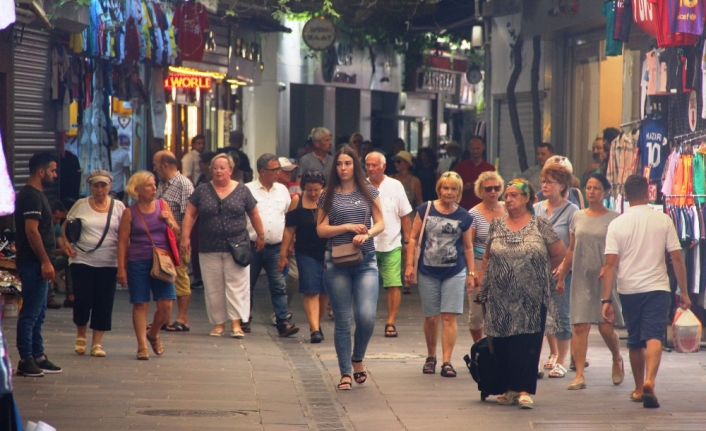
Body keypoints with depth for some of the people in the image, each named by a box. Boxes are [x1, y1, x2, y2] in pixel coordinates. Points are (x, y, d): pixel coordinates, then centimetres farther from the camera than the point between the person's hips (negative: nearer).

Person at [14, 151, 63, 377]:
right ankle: (26, 360, -6)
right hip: (33, 263, -10)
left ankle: (37, 356, 18)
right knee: (31, 312, -8)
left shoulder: (36, 195, 17)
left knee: (38, 312, 13)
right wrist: (45, 261, -21)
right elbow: (31, 231, -21)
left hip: (38, 264, 10)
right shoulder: (31, 196, -14)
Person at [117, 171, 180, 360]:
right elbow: (122, 242, 0)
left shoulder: (162, 206, 8)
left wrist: (168, 221, -5)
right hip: (138, 262, -2)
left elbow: (176, 233, 16)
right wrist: (121, 268, -6)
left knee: (166, 305, -3)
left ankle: (153, 334, 24)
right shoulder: (130, 213, 0)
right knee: (140, 304, -2)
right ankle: (142, 346, 6)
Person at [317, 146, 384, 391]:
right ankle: (345, 373, 9)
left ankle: (358, 358, 14)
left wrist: (366, 234, -14)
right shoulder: (328, 196, 6)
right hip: (336, 262, 0)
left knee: (366, 316, -14)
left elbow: (380, 223, 6)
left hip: (366, 262, 0)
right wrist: (347, 227, -11)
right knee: (343, 321, 1)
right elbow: (321, 229, 2)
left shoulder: (368, 192, 7)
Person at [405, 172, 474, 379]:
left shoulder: (464, 217, 3)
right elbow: (413, 238, 3)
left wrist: (471, 273, 9)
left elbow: (468, 247, 11)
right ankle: (431, 357, 24)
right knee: (431, 317, 6)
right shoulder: (425, 210, 0)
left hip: (454, 272, 0)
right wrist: (410, 265, -3)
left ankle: (447, 362, -4)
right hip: (428, 272, 0)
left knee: (449, 317, -5)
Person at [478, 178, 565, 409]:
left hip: (532, 299, -3)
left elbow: (559, 253, 6)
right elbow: (487, 256, 15)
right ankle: (509, 388, 12)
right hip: (500, 299, 3)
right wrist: (484, 282, 8)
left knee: (528, 344, -8)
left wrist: (539, 273, 9)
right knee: (502, 344, 4)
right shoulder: (497, 225, 8)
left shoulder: (540, 225, -1)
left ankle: (525, 390, -7)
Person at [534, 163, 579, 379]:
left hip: (561, 271, -5)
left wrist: (563, 268, -19)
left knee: (562, 315, -2)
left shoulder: (571, 211, -5)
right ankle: (553, 354, 29)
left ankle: (560, 362, 6)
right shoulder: (536, 209, 9)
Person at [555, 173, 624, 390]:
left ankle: (617, 359, 26)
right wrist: (561, 277, 16)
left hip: (604, 279, -3)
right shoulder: (578, 217, 11)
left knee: (606, 327, -4)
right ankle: (579, 375, -5)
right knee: (580, 326, -5)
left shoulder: (614, 218, 0)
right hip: (581, 278, 3)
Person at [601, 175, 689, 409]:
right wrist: (684, 292, 6)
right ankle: (649, 381, -32)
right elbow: (677, 258, -2)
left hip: (629, 290, 2)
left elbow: (610, 264, -7)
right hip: (657, 288, -2)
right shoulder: (663, 220, -2)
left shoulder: (617, 224, -1)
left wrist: (606, 300, -8)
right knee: (654, 337, -9)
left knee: (635, 341, 16)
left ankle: (639, 388, 28)